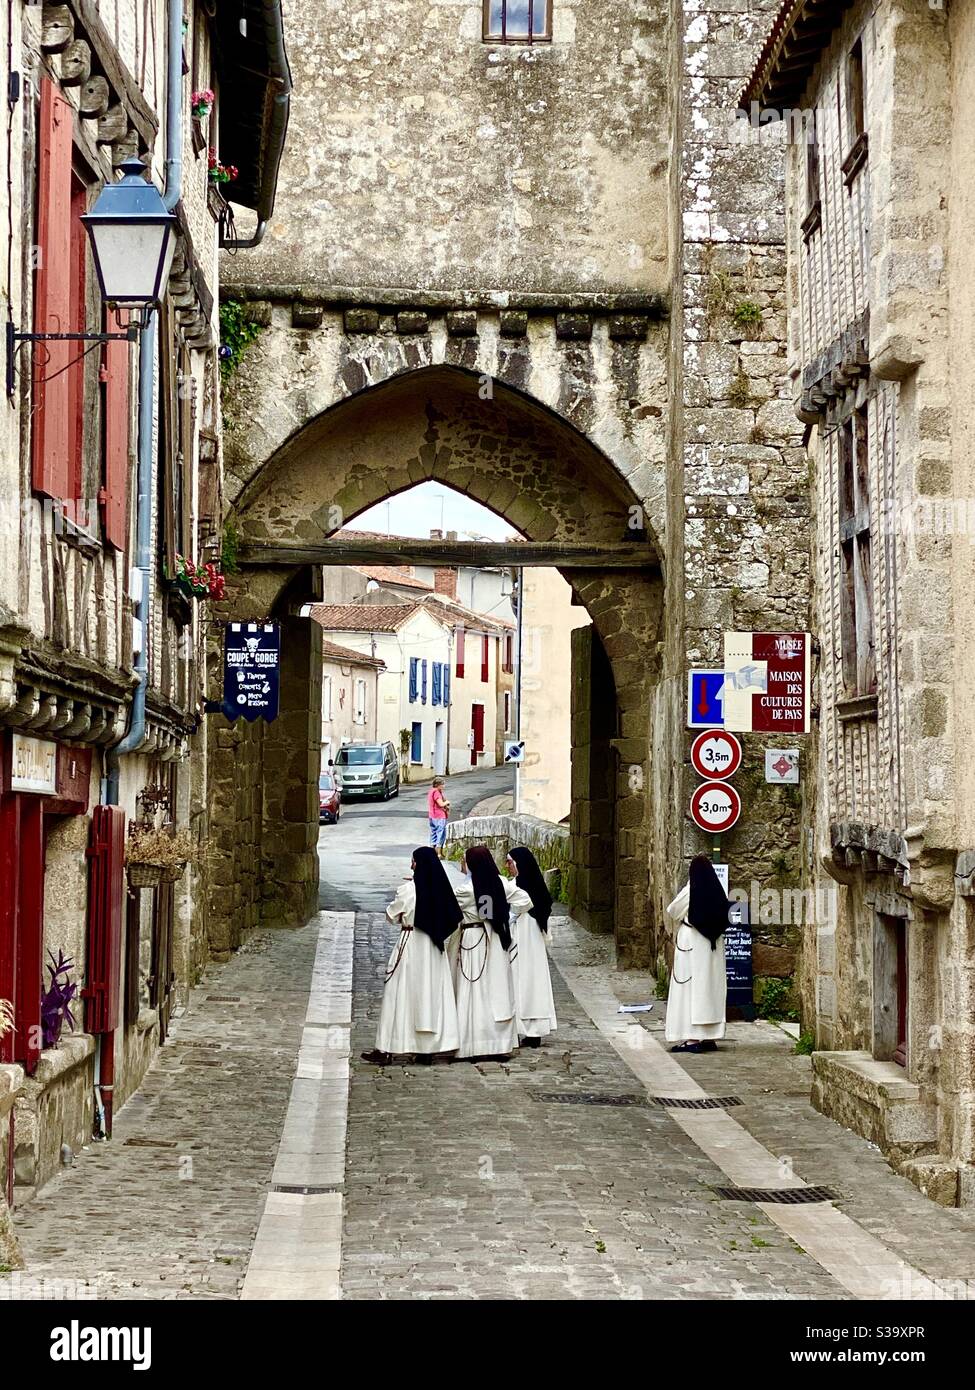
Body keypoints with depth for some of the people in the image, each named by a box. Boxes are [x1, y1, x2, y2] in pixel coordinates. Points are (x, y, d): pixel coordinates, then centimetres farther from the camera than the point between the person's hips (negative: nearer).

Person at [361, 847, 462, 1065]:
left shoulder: (408, 889, -13)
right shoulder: (441, 888, 2)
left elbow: (391, 915, -1)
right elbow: (453, 918, 11)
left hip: (411, 944, -5)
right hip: (433, 948, 5)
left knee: (400, 996, -1)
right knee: (433, 994, 9)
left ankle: (386, 1049, 1)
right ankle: (428, 1049, 10)